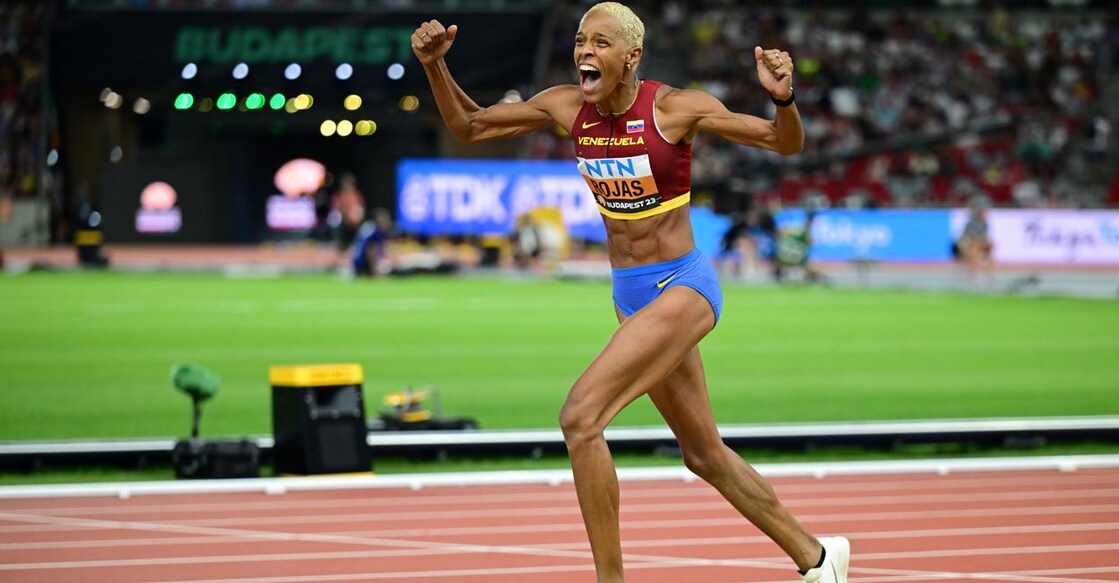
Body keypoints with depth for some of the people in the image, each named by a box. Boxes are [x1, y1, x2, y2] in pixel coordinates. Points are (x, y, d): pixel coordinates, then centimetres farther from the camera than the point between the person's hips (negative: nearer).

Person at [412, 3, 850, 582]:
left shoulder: (675, 108, -16)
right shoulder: (567, 106, -1)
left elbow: (786, 143, -12)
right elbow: (467, 127, 8)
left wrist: (783, 98, -33)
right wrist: (434, 66, -8)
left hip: (683, 288, -7)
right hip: (632, 295, 7)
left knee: (580, 416, -22)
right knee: (704, 454, 18)